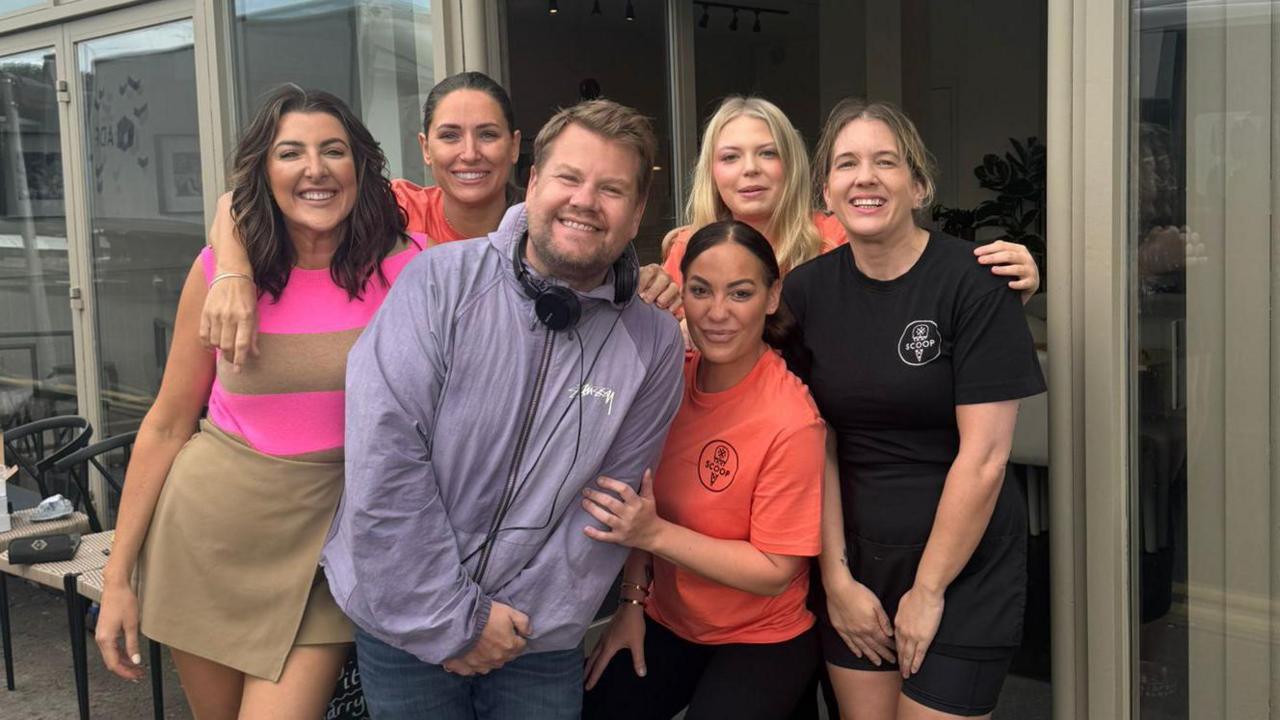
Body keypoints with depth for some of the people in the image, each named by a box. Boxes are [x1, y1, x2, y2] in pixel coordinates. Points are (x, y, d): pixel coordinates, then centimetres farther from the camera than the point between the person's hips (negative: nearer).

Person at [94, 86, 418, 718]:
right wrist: (117, 577, 2)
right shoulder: (220, 269, -6)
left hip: (324, 542, -1)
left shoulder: (406, 268, -9)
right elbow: (167, 425, 1)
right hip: (210, 527, 2)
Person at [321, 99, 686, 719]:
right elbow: (384, 455, -17)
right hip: (405, 621, -1)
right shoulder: (441, 281, -12)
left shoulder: (653, 342, -5)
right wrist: (451, 619, -15)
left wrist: (514, 620, -10)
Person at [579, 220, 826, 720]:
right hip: (665, 623, 5)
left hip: (760, 642, -4)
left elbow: (775, 571, -20)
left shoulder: (792, 421, -24)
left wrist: (655, 533, -27)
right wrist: (633, 599, -3)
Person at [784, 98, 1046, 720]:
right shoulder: (806, 290, 1)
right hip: (853, 558, 4)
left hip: (961, 561, -3)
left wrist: (927, 589, -11)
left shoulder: (973, 283, -12)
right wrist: (836, 577, -3)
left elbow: (984, 454, -14)